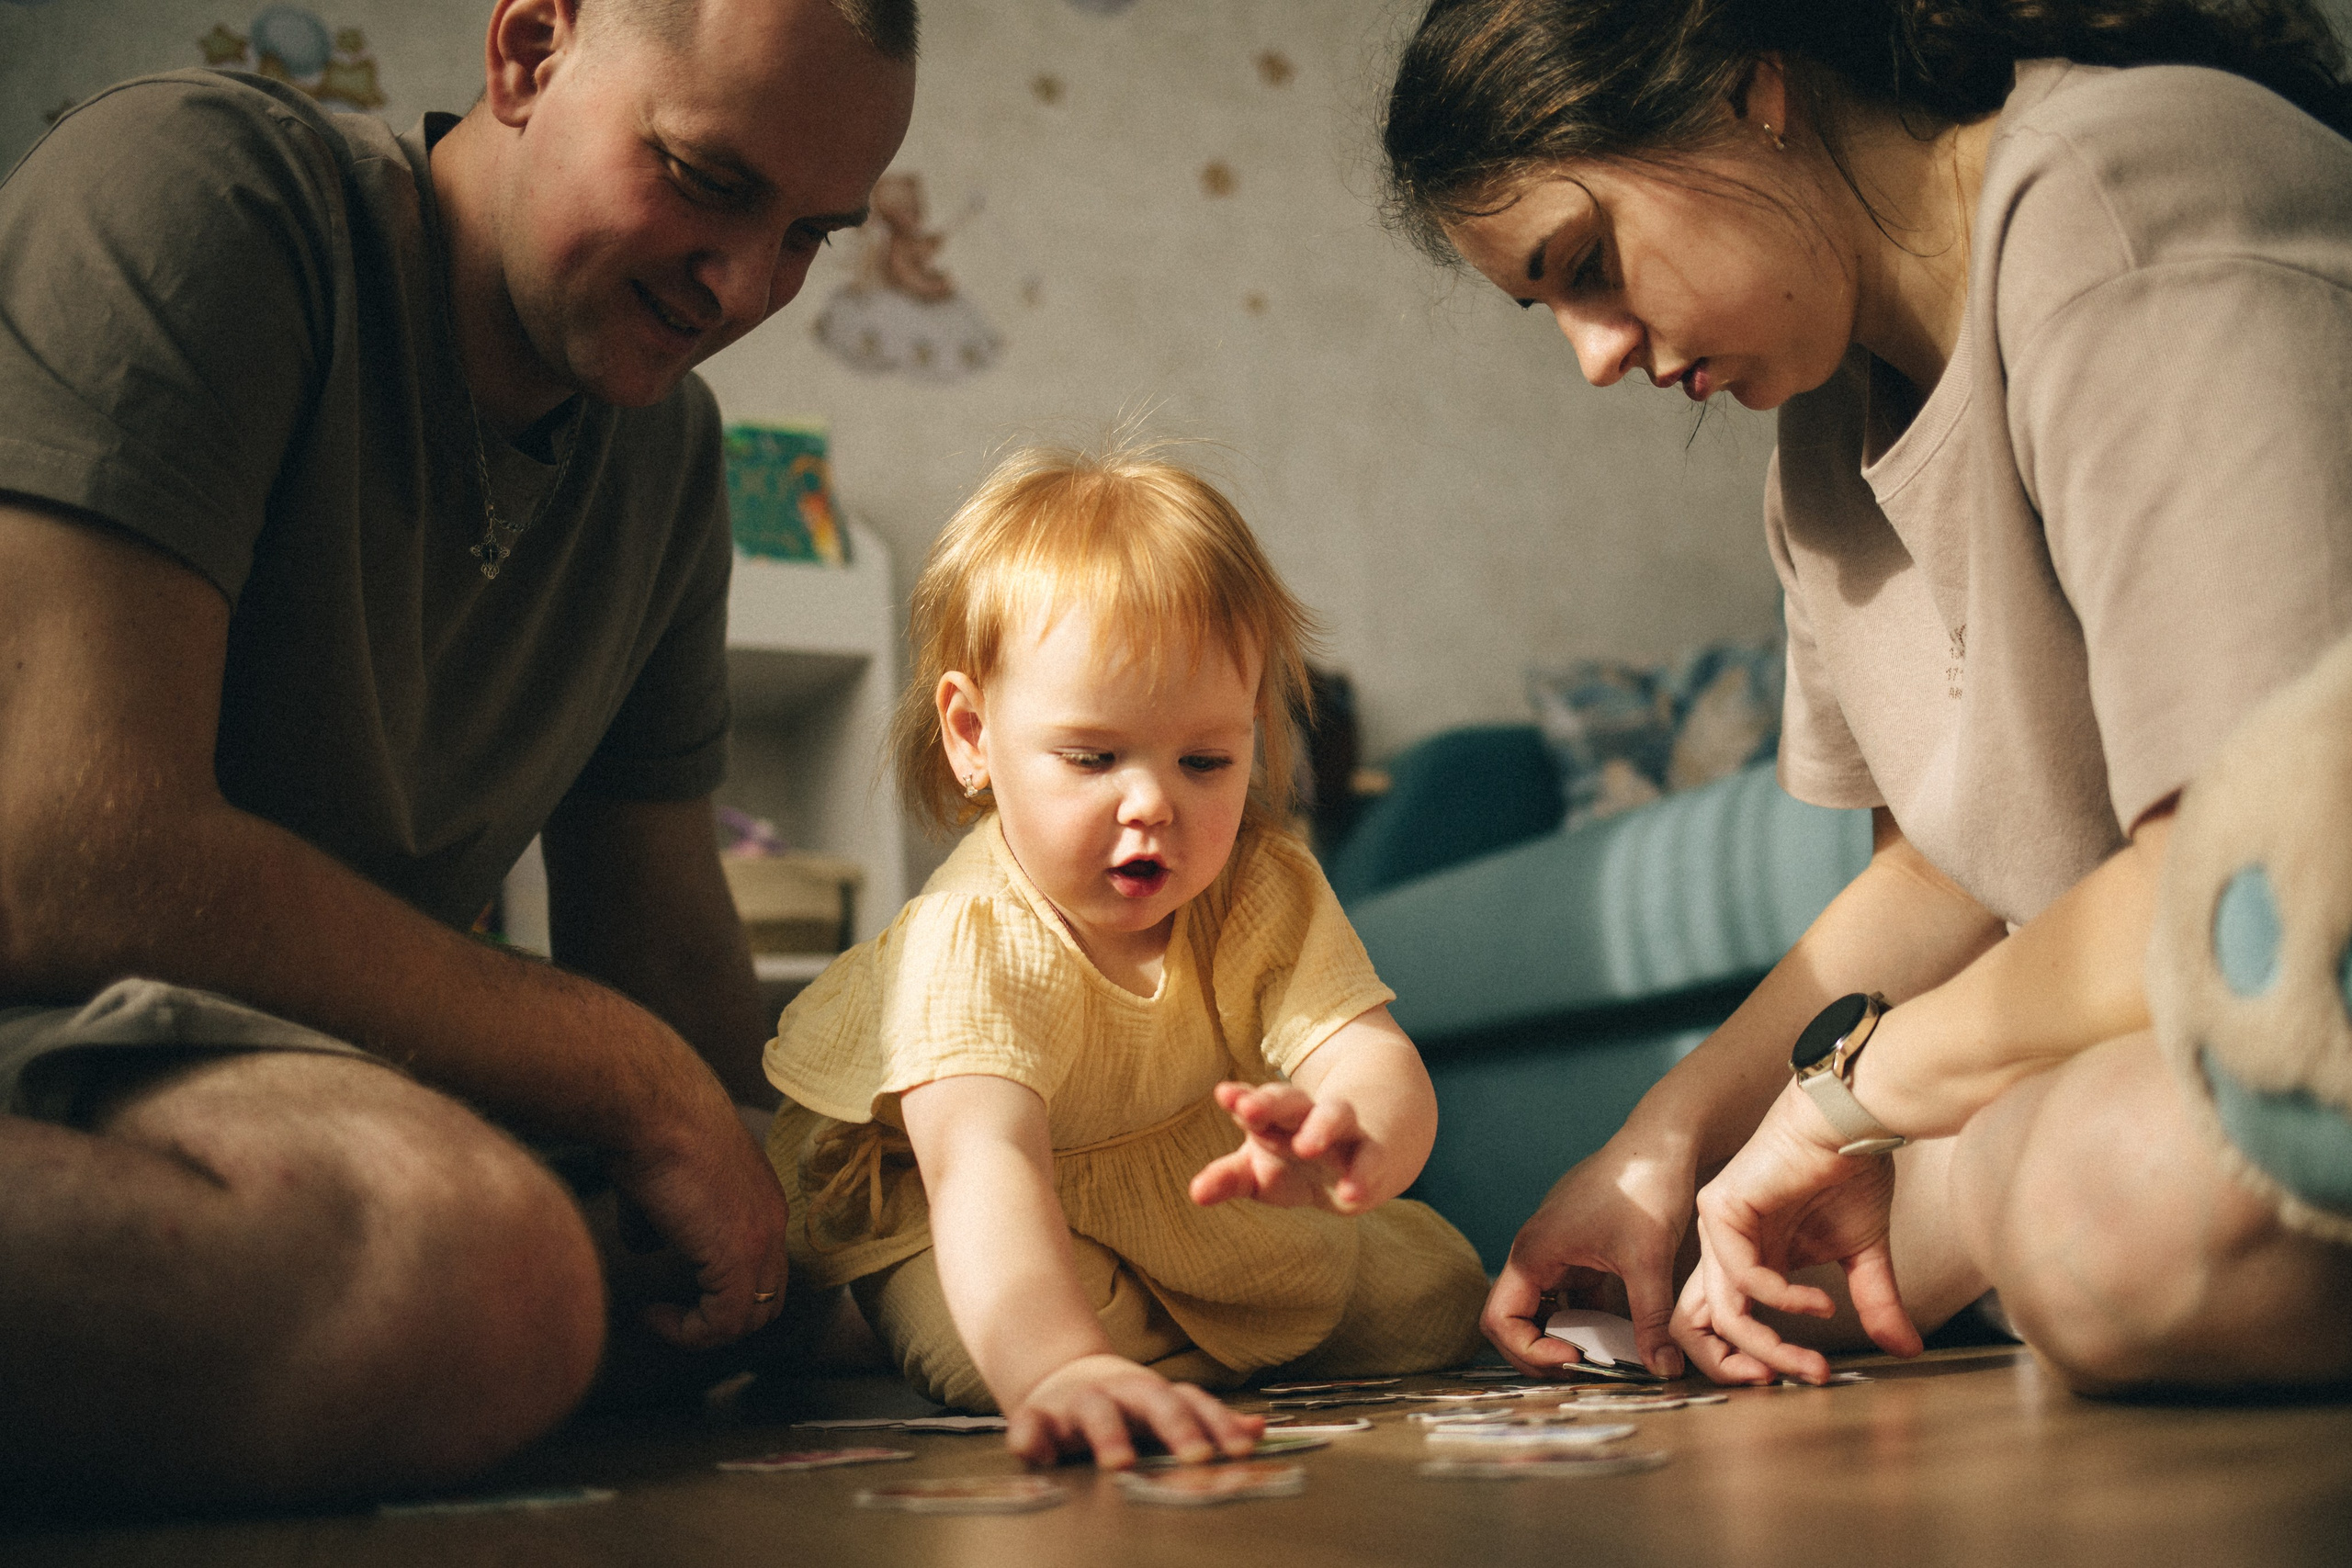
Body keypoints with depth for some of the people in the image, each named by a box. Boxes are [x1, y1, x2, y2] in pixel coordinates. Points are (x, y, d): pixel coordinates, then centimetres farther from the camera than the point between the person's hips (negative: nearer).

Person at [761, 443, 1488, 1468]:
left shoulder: (1267, 895, -23)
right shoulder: (968, 946, -37)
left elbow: (1374, 1058, -36)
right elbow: (983, 1162, -53)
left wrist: (1357, 1139, -63)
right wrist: (1057, 1366, -73)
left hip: (1199, 1204, 4)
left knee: (1436, 1290, -2)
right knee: (983, 1344, -34)